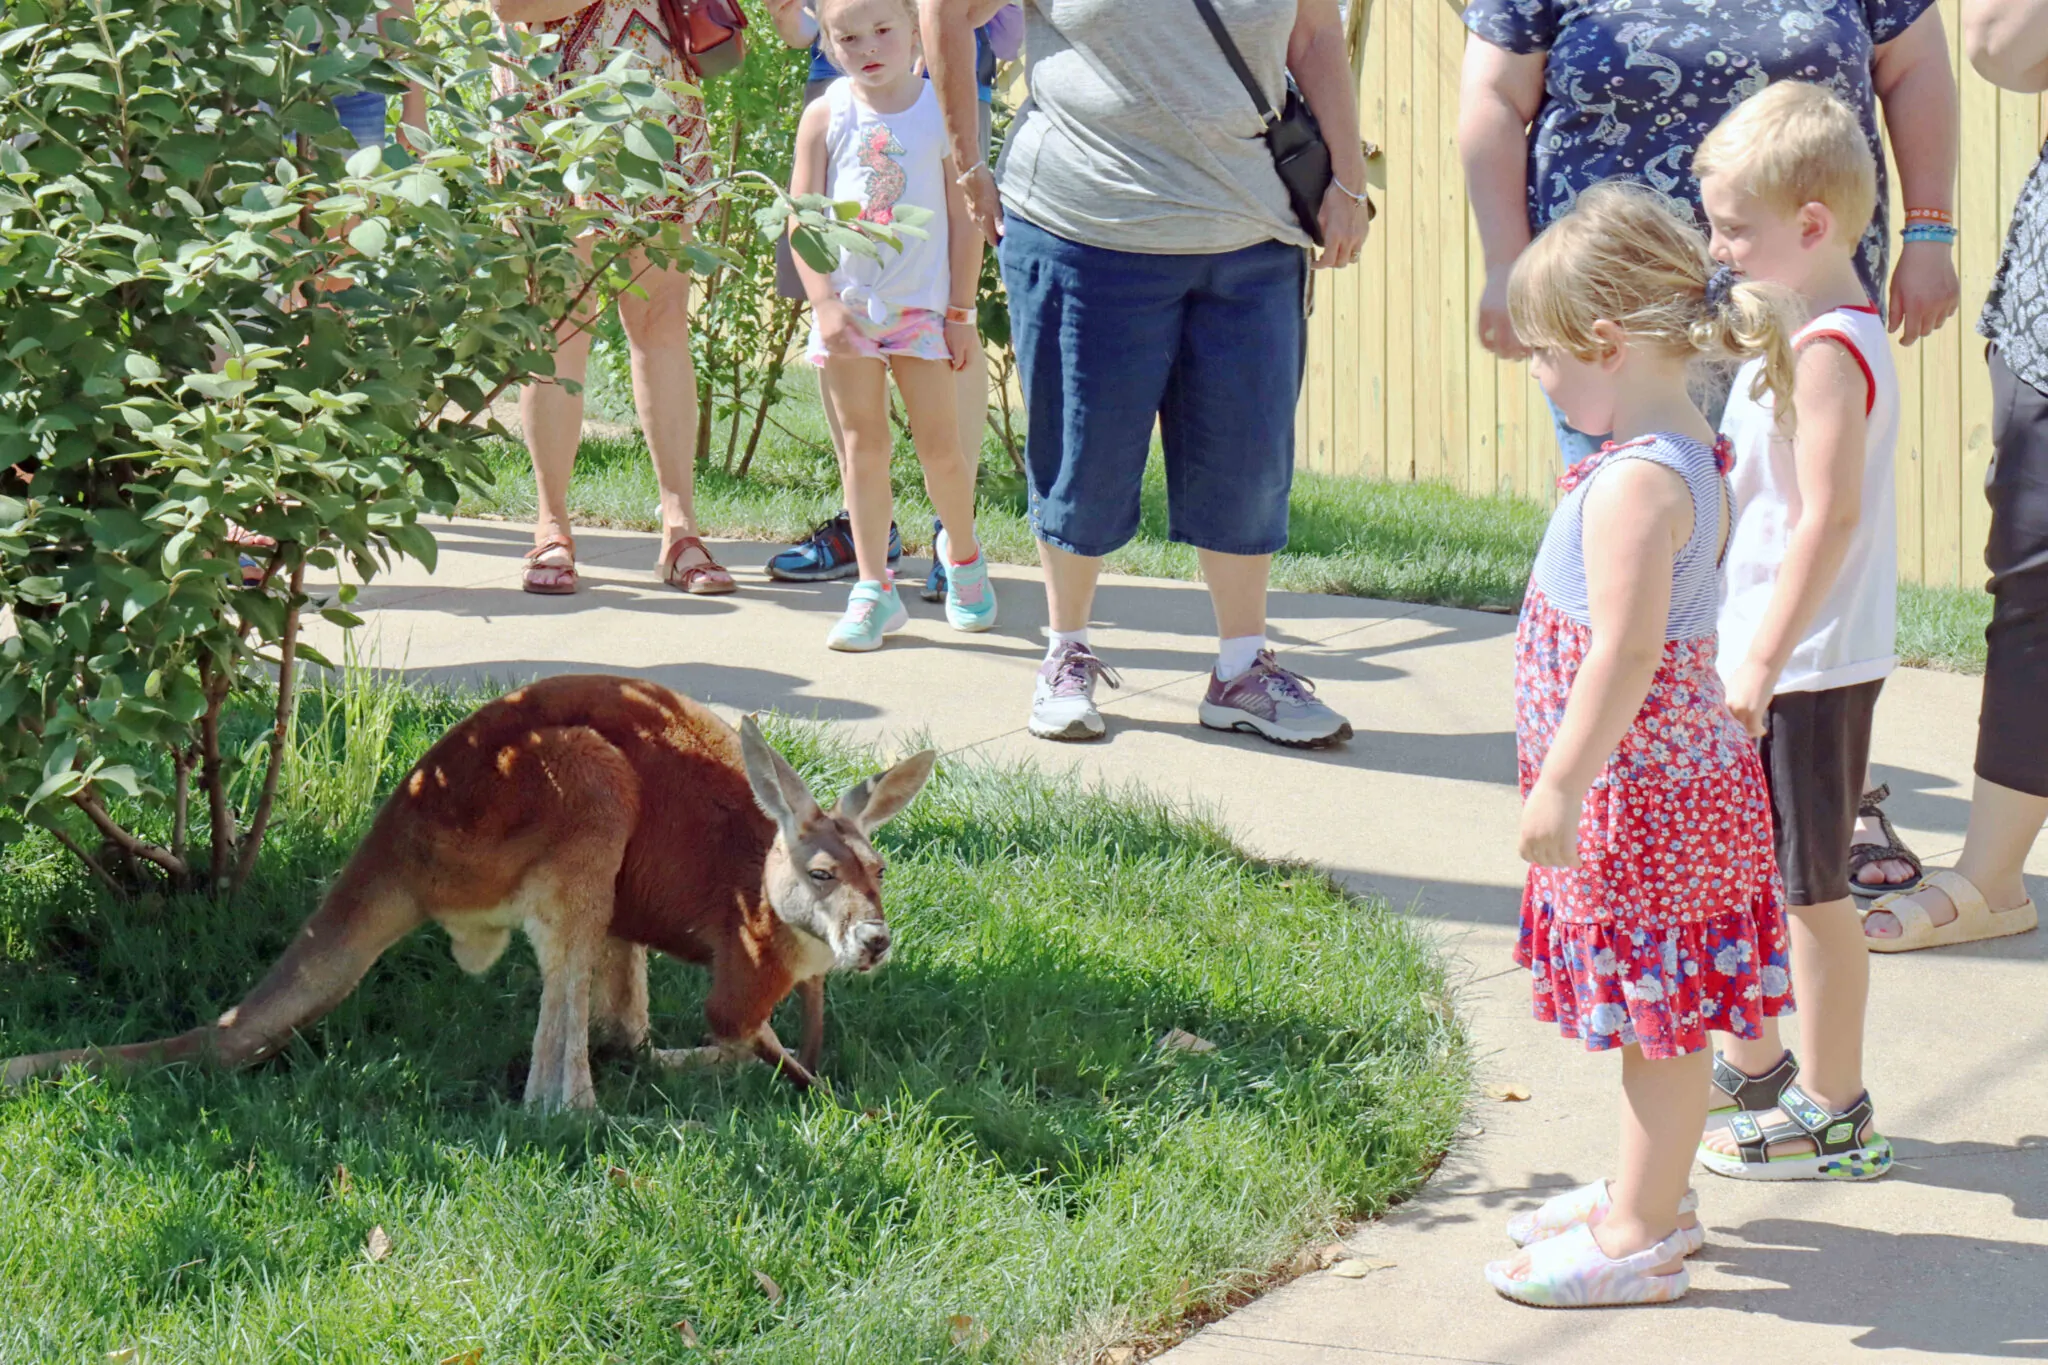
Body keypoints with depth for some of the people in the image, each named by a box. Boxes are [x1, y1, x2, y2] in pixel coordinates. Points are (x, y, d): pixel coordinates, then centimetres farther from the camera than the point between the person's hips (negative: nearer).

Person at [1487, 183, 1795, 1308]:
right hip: (1666, 777, 10)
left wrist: (1561, 787, -21)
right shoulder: (1688, 456, 8)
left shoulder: (1636, 483, -24)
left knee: (1658, 1020, 0)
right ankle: (1649, 1193, 34)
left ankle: (1638, 1237, 8)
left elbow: (1625, 656, -27)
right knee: (1655, 1021, 21)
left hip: (1639, 787, -10)